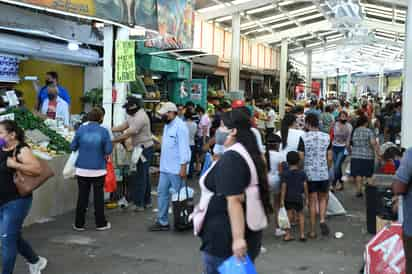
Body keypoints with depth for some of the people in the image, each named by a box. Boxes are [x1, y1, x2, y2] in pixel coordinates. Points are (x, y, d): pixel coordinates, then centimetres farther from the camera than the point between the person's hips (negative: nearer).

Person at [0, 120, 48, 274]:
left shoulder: (21, 150, -14)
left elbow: (37, 169, -25)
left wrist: (14, 164, -27)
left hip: (16, 202, -8)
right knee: (13, 237, 18)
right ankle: (36, 261, 38)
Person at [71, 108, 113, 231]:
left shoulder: (81, 129, -5)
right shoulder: (104, 131, -9)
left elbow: (73, 147, 0)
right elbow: (108, 150, -8)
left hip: (82, 169, 1)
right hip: (98, 169, -1)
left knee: (82, 196, 11)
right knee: (98, 197, 11)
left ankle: (79, 224, 16)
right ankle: (101, 223, 18)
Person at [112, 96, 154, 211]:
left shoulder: (140, 117, -21)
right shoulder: (133, 116, 12)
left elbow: (127, 135, -23)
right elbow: (122, 127, 11)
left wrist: (112, 141, -20)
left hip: (144, 149, -10)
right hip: (142, 148, 10)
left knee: (140, 176, -6)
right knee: (144, 175, 15)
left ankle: (139, 204, -1)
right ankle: (147, 201, 23)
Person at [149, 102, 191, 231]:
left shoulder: (180, 126, -16)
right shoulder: (167, 126, 14)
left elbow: (184, 147, -20)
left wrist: (183, 167, -23)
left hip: (176, 169, -9)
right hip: (165, 168, 9)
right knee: (162, 193, 10)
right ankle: (162, 222, 17)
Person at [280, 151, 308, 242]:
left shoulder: (285, 174, -6)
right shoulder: (302, 173, -3)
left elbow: (284, 187, -8)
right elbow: (305, 186, -1)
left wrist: (282, 200, -6)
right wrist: (306, 198, 8)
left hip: (288, 198, 0)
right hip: (298, 197, 0)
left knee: (289, 215, 7)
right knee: (300, 215, 14)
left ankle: (288, 235, 7)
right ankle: (302, 234, 13)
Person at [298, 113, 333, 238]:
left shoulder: (304, 138, -8)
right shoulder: (326, 137, 1)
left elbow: (301, 157, -8)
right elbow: (329, 158, 3)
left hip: (309, 174, -2)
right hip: (323, 173, 2)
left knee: (312, 201, 5)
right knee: (323, 198, 18)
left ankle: (313, 231, 10)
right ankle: (322, 220, -5)